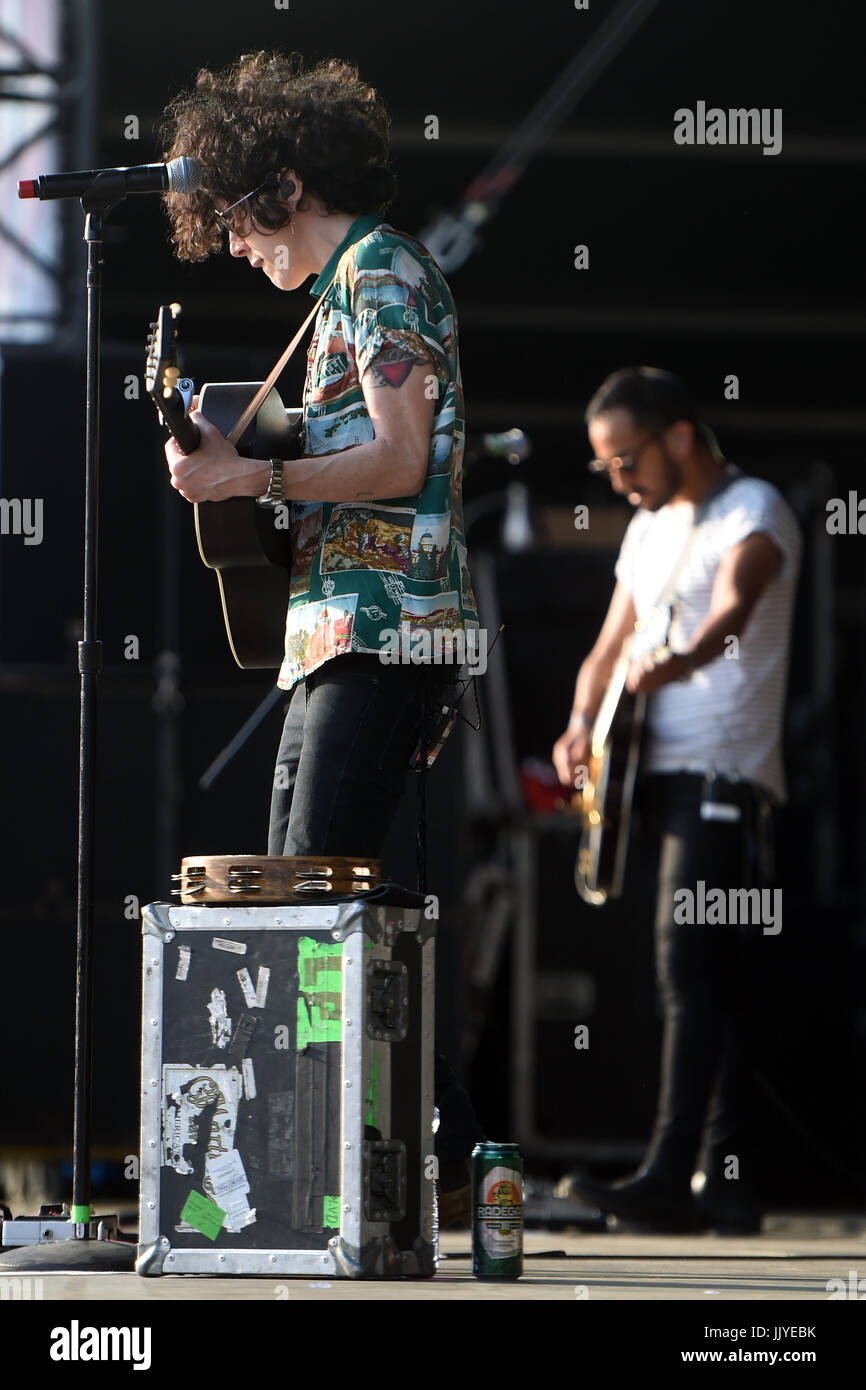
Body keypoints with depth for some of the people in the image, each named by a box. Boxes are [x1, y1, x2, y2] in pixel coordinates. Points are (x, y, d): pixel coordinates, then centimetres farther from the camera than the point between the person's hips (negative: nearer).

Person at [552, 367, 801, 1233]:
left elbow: (735, 605, -30)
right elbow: (611, 648, 22)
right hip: (660, 774, 9)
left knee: (691, 975, -18)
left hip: (725, 778, -9)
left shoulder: (752, 512, -9)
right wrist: (583, 723, 1)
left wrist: (684, 660, -51)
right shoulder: (649, 528, 18)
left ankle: (667, 1180, -25)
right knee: (716, 984, 9)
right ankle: (730, 1185, 11)